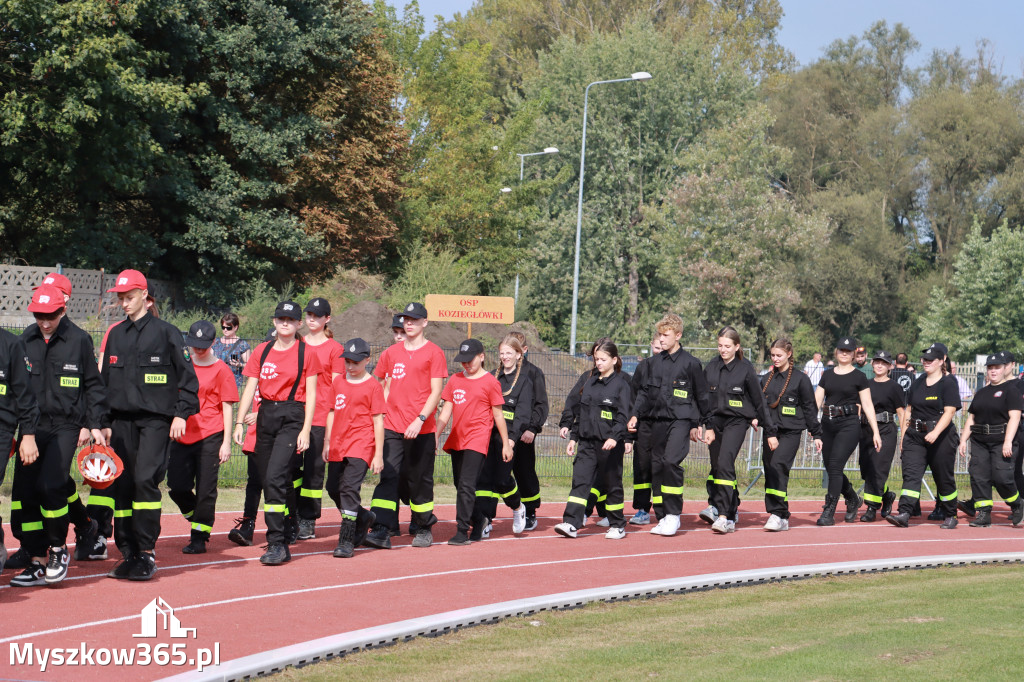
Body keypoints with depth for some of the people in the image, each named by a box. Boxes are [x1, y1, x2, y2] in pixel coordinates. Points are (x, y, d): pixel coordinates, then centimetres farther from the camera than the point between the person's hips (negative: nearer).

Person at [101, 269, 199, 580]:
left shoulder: (165, 332, 1)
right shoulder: (115, 334, 15)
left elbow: (187, 376, 2)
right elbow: (104, 378, 19)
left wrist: (181, 414, -6)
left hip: (156, 419, -5)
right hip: (121, 420, 5)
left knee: (145, 479, -16)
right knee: (120, 485, 2)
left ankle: (147, 552, -11)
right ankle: (128, 553, 9)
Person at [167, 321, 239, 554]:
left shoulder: (221, 370, -1)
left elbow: (227, 408, -2)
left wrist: (226, 442, -6)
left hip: (210, 437, -5)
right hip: (182, 436, 5)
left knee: (205, 489, -3)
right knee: (176, 486, 0)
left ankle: (199, 537, 6)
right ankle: (198, 520, 25)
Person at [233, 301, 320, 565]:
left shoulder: (306, 353, 0)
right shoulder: (262, 351, 11)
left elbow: (311, 394, -1)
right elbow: (250, 388, 9)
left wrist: (306, 430, -9)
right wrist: (239, 422, 1)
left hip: (292, 417, -5)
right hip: (266, 415, 5)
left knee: (275, 477, -18)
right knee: (267, 479, 6)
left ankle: (277, 544, -17)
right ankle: (284, 531, 23)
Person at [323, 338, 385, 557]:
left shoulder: (373, 386, -5)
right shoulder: (338, 381, 11)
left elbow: (378, 421, -5)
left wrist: (379, 454, -8)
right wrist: (327, 443, 18)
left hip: (361, 444, -7)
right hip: (338, 446, 7)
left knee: (349, 487, -17)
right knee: (333, 488, 11)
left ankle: (346, 540, -15)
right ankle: (363, 517, 35)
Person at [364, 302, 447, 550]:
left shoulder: (434, 352, -1)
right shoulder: (391, 352, 12)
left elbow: (436, 392, -8)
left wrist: (420, 420, -18)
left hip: (422, 429, -3)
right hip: (392, 427, 3)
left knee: (420, 480, 5)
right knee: (387, 476, -7)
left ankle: (424, 529, 20)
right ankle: (381, 531, -13)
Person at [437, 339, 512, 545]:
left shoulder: (490, 381, -2)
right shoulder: (455, 380, 12)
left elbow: (498, 415, 1)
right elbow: (446, 412, 13)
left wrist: (506, 444, 3)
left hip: (477, 440, -6)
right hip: (456, 440, 6)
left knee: (467, 485, -14)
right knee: (461, 486, 11)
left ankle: (462, 532, -14)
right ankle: (479, 520, 30)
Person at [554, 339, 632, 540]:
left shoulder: (621, 384, -4)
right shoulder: (588, 380, 12)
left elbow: (623, 416, -10)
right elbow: (579, 412, 17)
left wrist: (614, 437, -24)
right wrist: (573, 438, 14)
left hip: (610, 444, -4)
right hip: (586, 442, 4)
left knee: (611, 484, 4)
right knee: (579, 481, -7)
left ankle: (617, 525, 17)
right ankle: (571, 524, -14)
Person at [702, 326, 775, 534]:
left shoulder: (745, 368, -4)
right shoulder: (711, 367, 8)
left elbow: (758, 398, 1)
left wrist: (769, 429, 4)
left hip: (737, 421, -5)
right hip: (715, 421, 5)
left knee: (724, 463, -19)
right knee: (716, 465, 6)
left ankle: (725, 517, -22)